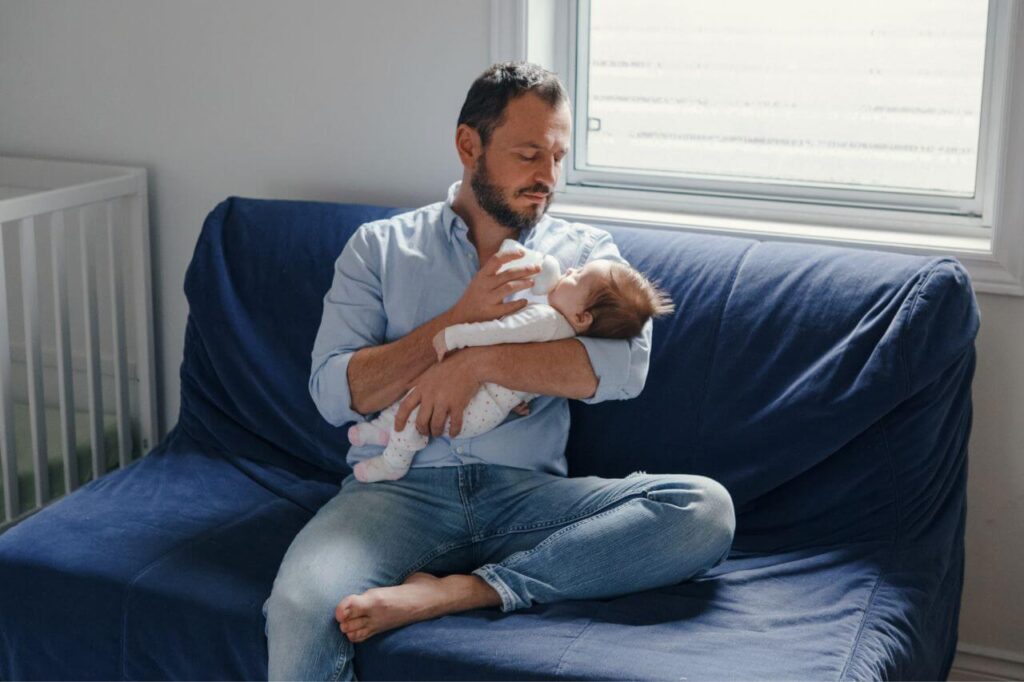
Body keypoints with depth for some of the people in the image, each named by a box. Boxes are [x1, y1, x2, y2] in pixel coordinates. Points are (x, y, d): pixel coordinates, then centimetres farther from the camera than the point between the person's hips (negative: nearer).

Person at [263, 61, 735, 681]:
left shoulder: (586, 252, 14)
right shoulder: (380, 246, 13)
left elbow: (626, 366, -6)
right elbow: (334, 393, 1)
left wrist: (477, 361, -14)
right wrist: (461, 319, -8)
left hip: (525, 491, 3)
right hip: (399, 488, -2)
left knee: (706, 508, -26)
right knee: (301, 608, -36)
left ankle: (458, 592, -28)